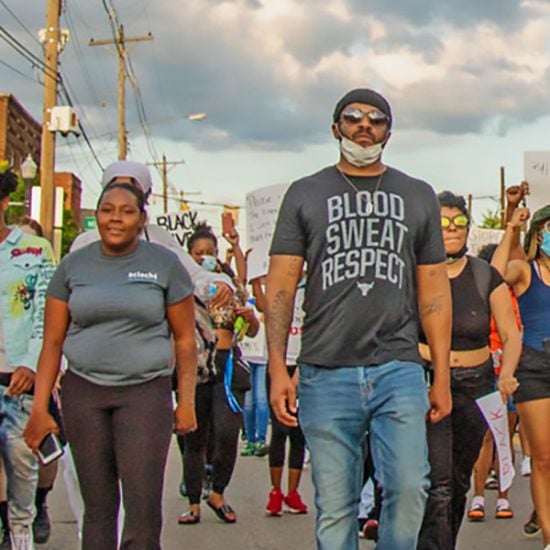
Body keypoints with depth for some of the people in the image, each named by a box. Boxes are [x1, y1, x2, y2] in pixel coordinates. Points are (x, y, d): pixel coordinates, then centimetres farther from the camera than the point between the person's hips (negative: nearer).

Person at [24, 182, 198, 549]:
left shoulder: (165, 264, 1)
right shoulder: (74, 266, 7)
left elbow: (185, 339, 4)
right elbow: (53, 342, 7)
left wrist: (187, 401, -3)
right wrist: (40, 408, 2)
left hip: (145, 391, -2)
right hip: (83, 392, 2)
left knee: (144, 508, -9)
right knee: (97, 506, 7)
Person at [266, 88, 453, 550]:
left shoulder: (418, 196, 14)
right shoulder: (306, 195, 10)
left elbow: (434, 292, 13)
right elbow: (281, 286, 5)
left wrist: (442, 377, 6)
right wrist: (278, 369, -6)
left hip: (399, 371, 1)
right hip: (327, 375, -1)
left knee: (409, 489, -9)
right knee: (335, 507, 3)